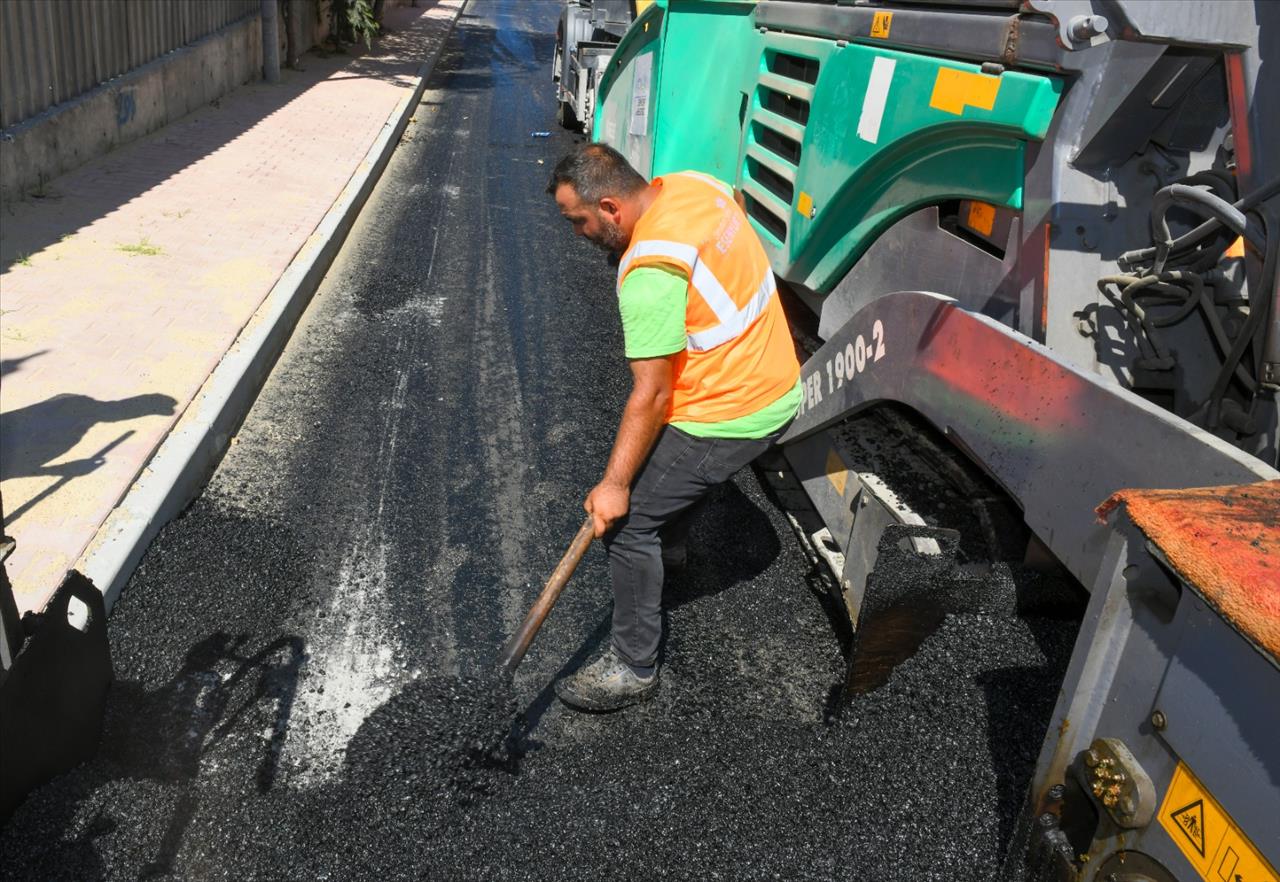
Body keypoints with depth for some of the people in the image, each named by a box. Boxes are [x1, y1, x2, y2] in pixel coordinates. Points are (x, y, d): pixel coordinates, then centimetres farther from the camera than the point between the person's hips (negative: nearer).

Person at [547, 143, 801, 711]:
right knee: (660, 452, 34)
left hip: (732, 416, -10)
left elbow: (651, 395, -26)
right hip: (775, 381, 10)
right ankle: (669, 546, 59)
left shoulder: (650, 274, -29)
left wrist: (614, 485, -17)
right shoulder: (692, 184, -3)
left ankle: (633, 669, 8)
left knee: (627, 520, -4)